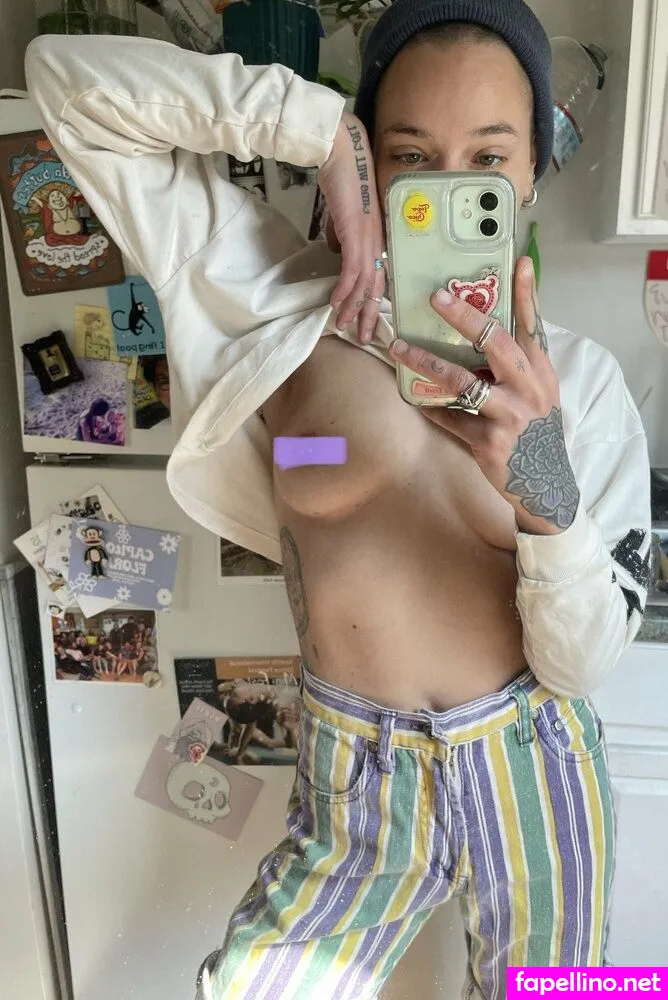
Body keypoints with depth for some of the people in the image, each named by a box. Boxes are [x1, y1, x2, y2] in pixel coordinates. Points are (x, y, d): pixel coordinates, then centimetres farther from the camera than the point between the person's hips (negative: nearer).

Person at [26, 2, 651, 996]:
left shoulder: (581, 379, -7)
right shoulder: (289, 308, -10)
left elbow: (584, 662, -11)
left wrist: (546, 485, -29)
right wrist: (322, 128, -18)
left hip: (532, 780, 2)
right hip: (357, 792, -1)